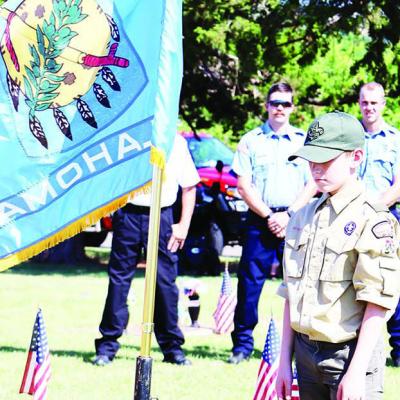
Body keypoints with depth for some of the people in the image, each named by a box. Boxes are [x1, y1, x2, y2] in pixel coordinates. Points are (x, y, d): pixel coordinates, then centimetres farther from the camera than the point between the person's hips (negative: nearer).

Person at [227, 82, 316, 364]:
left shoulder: (303, 141, 10)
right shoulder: (251, 141, 8)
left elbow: (312, 186, 5)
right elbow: (244, 186, 3)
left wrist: (288, 215, -7)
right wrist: (268, 215, -7)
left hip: (295, 222, 0)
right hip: (260, 221, 0)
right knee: (249, 282, -3)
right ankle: (243, 344, 3)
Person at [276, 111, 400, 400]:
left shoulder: (373, 221, -9)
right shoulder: (304, 218, 12)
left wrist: (356, 371, -18)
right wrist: (285, 361, 13)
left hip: (350, 353, -6)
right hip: (307, 352, 6)